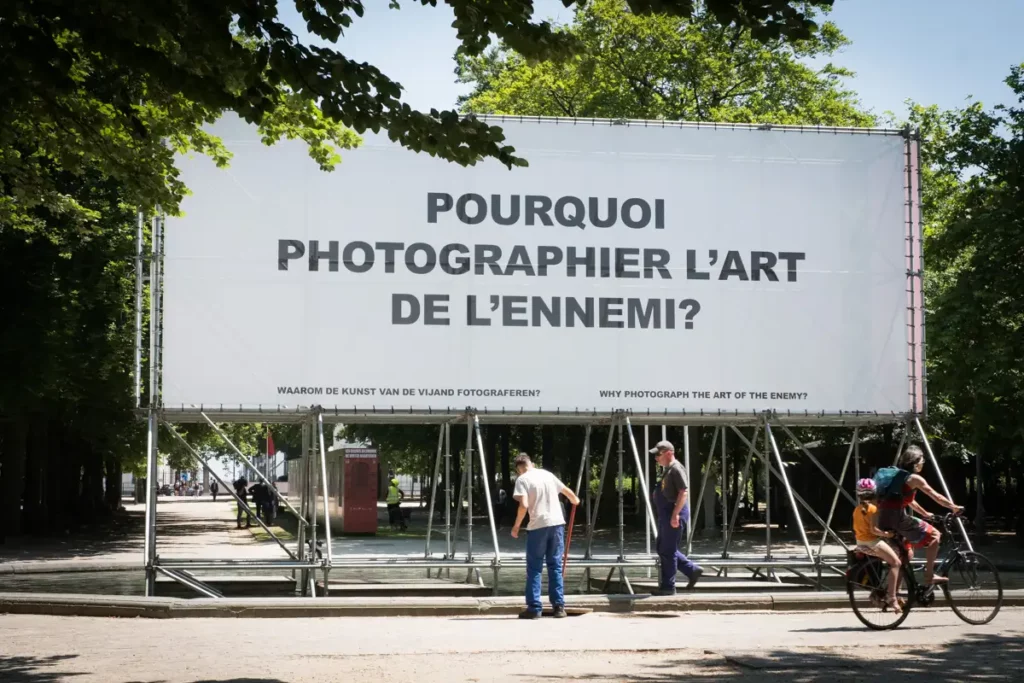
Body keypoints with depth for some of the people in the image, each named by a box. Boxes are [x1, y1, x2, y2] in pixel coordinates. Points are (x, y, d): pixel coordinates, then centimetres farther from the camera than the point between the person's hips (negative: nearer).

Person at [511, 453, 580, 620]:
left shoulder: (522, 479, -3)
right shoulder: (547, 474, 13)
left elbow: (524, 505, -15)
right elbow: (567, 491, 25)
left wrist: (516, 526, -3)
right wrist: (575, 500, 47)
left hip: (538, 526, -4)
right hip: (557, 523, 4)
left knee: (534, 568, 5)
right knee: (555, 566, 11)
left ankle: (534, 607, 3)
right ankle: (559, 606, 9)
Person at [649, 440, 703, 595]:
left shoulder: (676, 469, -15)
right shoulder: (668, 469, 16)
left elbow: (683, 492, -22)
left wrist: (675, 514, -26)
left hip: (673, 514, -11)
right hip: (666, 513, 11)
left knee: (667, 551, -5)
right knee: (664, 550, 15)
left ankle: (668, 587, 3)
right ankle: (692, 570, 19)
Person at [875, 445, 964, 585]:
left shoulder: (896, 475, 24)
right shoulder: (914, 478, -2)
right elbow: (936, 496, 0)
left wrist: (925, 513, 41)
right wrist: (954, 508, 11)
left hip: (884, 519, 9)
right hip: (897, 518, -9)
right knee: (934, 535, -1)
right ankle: (929, 575, -4)